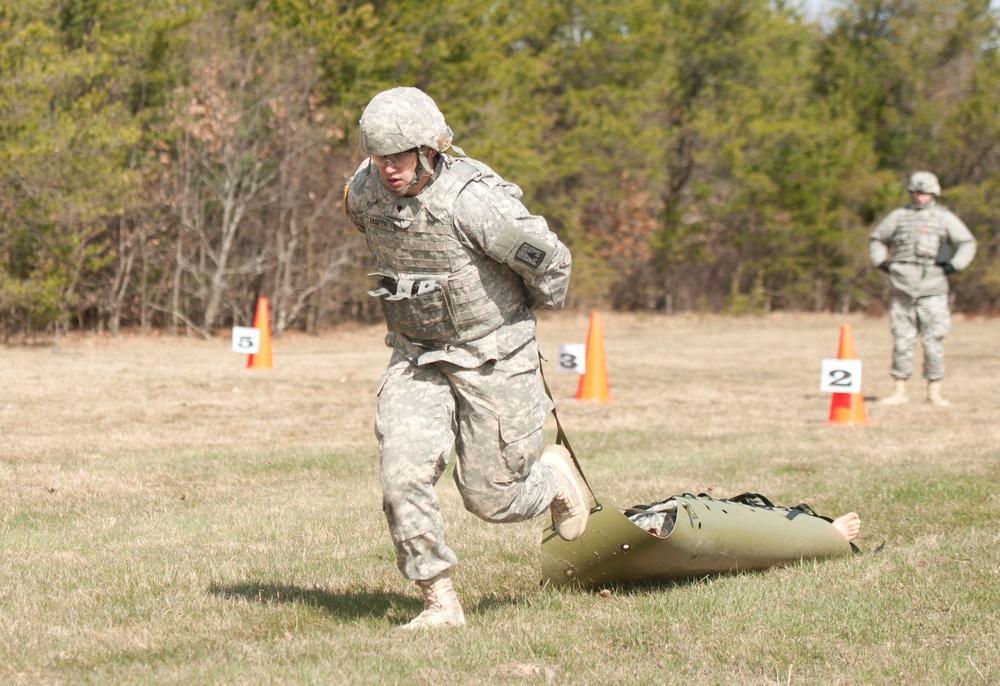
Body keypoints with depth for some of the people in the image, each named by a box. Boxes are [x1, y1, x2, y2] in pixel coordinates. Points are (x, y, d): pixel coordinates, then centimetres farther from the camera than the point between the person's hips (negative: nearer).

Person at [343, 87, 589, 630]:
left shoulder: (474, 202, -28)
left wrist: (533, 307, 5)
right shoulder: (363, 194, -9)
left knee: (491, 498, 3)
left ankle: (553, 474, 37)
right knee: (403, 477, -14)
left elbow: (550, 260, -15)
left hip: (491, 356, -4)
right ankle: (440, 602, -4)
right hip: (416, 359, 4)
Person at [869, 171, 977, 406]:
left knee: (934, 340, -4)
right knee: (902, 340, 2)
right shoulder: (899, 216, 12)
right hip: (902, 287, 2)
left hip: (932, 289, -2)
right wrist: (881, 262, 7)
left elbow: (968, 243, 10)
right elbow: (876, 238, 23)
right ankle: (899, 391, 7)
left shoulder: (944, 218, 7)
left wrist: (954, 265, -4)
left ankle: (934, 392, 2)